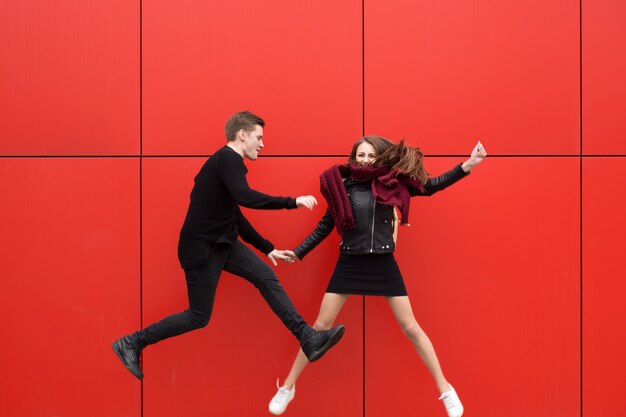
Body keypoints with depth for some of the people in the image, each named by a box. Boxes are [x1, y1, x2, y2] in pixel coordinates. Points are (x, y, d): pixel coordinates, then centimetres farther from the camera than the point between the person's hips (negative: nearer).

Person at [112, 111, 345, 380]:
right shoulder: (228, 159, -16)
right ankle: (131, 344, 13)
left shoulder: (227, 162, 15)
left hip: (222, 243, 9)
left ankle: (309, 340, -4)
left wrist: (267, 248, 23)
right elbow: (244, 197, -34)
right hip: (201, 248, -9)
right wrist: (292, 202, -30)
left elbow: (235, 215, 21)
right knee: (198, 317, 0)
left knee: (266, 277, -2)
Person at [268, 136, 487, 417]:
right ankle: (288, 387, 16)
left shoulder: (391, 183, -2)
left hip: (383, 264, 0)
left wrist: (468, 165, -10)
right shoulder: (342, 185, -2)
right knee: (320, 326, 4)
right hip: (348, 264, 0)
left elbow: (431, 186, -1)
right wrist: (298, 252, 4)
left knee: (410, 327, 4)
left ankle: (445, 389, 15)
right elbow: (325, 226, 7)